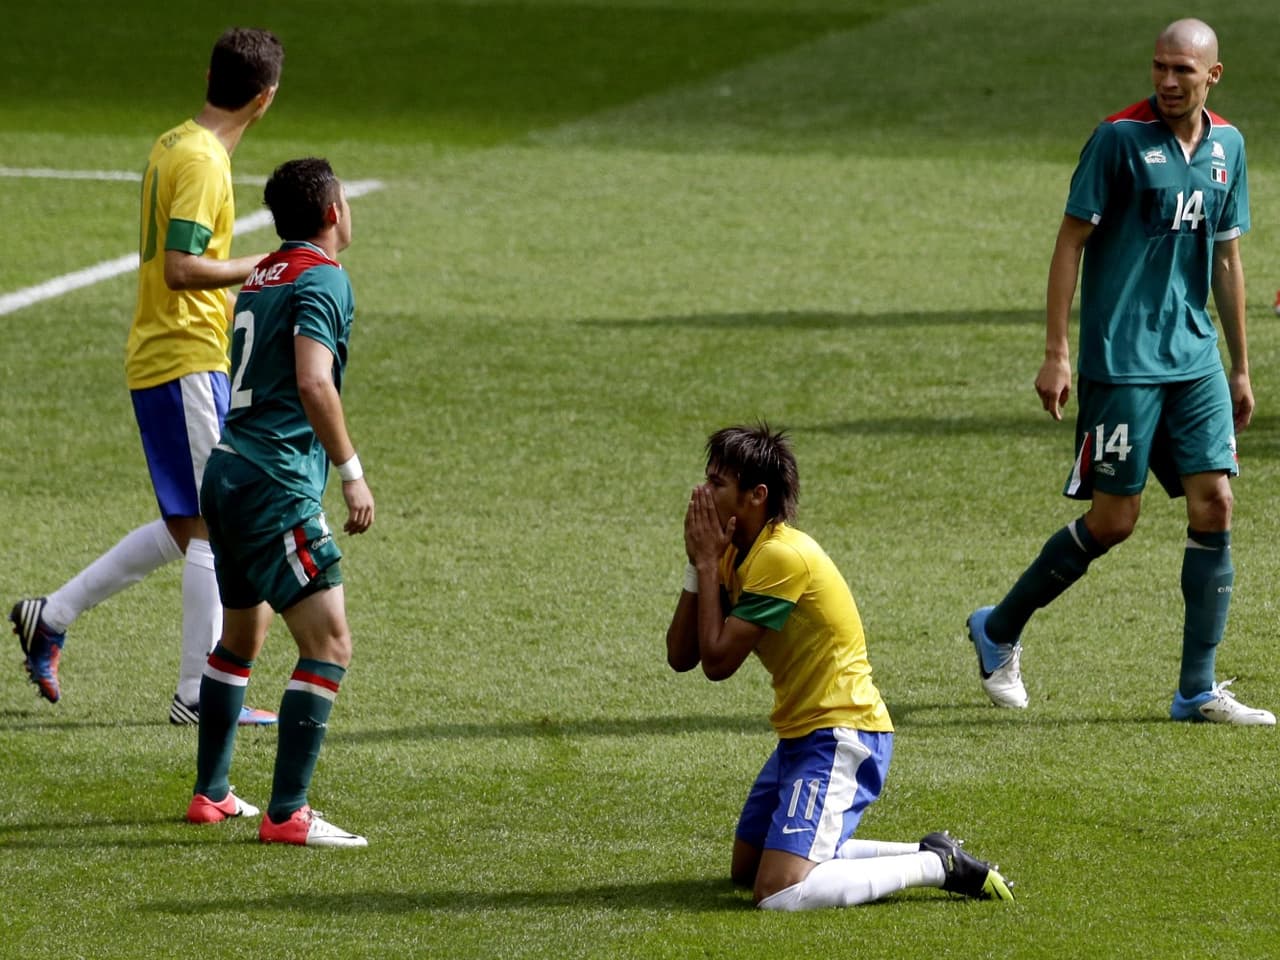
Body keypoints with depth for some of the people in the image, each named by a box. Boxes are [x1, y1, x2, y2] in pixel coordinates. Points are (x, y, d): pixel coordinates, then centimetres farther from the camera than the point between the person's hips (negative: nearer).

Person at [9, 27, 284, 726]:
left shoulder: (171, 146, 12)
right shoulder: (202, 163, -17)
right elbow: (181, 268, -24)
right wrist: (262, 269, -15)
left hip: (157, 359, 10)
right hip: (188, 361, -10)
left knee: (187, 530, 15)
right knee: (212, 530, -5)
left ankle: (50, 617, 20)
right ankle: (199, 694, -3)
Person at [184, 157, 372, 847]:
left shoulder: (258, 279, 17)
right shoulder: (323, 279, -9)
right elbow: (313, 383, -22)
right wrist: (352, 473, -19)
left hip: (226, 473, 10)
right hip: (275, 485, -10)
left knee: (241, 637, 25)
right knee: (329, 643, -11)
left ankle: (210, 794, 35)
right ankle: (287, 814, -16)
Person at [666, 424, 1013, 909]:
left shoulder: (781, 556, -21)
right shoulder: (737, 553, 9)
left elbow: (718, 661, -22)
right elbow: (681, 656, 4)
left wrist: (707, 563, -14)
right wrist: (698, 563, -5)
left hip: (841, 737, -11)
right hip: (801, 735, 11)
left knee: (780, 892, -21)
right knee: (747, 869, 20)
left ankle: (939, 867, -9)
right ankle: (924, 853, 19)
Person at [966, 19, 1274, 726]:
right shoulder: (1119, 138, -9)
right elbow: (1070, 242, -7)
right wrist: (1055, 354, -12)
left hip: (1194, 355, 6)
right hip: (1121, 358, -6)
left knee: (1214, 505, -2)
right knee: (1114, 520, -3)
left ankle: (1198, 690, 4)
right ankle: (998, 629, 17)